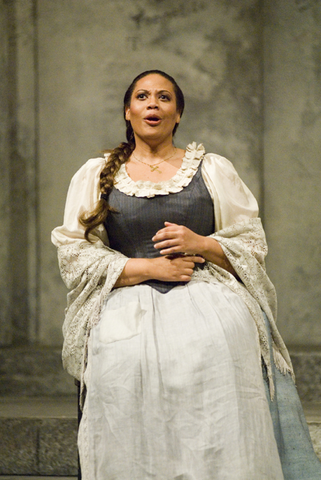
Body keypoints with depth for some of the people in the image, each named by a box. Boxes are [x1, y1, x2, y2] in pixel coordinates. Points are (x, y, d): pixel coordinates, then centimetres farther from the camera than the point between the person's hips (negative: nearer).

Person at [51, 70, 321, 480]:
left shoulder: (214, 170, 18)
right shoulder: (94, 176, 16)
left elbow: (252, 245, 15)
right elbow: (74, 256, 7)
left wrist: (201, 245, -5)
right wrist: (149, 267, -4)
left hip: (208, 293, 0)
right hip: (128, 302, 0)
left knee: (214, 345, -31)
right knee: (127, 357, -29)